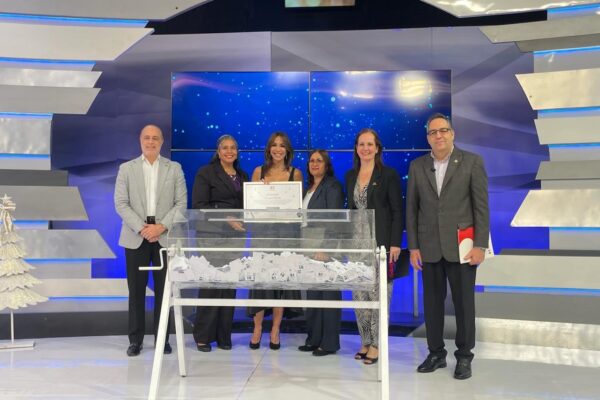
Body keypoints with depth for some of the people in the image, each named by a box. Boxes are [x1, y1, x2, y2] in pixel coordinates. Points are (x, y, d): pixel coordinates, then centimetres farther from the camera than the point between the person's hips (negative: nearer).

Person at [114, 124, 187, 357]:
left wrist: (161, 226, -12)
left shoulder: (174, 169, 8)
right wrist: (141, 228, -12)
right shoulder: (126, 169, 8)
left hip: (165, 237, 0)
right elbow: (121, 203, 0)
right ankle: (136, 340, 14)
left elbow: (181, 203, 1)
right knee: (136, 290, 4)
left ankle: (162, 338, 13)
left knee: (164, 289, 3)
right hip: (136, 237, 0)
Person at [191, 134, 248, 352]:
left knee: (230, 285, 4)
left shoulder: (242, 176, 17)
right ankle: (203, 336, 5)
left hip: (234, 236, 5)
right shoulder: (206, 173, 1)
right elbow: (199, 205, -8)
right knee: (210, 284, -6)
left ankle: (223, 336, 13)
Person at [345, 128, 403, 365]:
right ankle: (365, 341, 19)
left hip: (380, 243, -5)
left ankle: (376, 344, 8)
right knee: (358, 294, 7)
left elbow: (397, 211, -5)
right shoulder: (350, 175, 12)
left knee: (378, 293, -3)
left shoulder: (389, 175, -3)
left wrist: (395, 244, -12)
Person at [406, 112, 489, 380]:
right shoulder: (417, 166, 6)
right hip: (429, 247, 3)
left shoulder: (472, 162, -2)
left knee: (464, 303, 5)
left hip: (461, 246, -2)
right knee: (432, 302, 10)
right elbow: (411, 209, 6)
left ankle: (464, 357, 19)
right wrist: (413, 246, 2)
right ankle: (436, 353, 24)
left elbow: (481, 206, -4)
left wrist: (480, 245, -9)